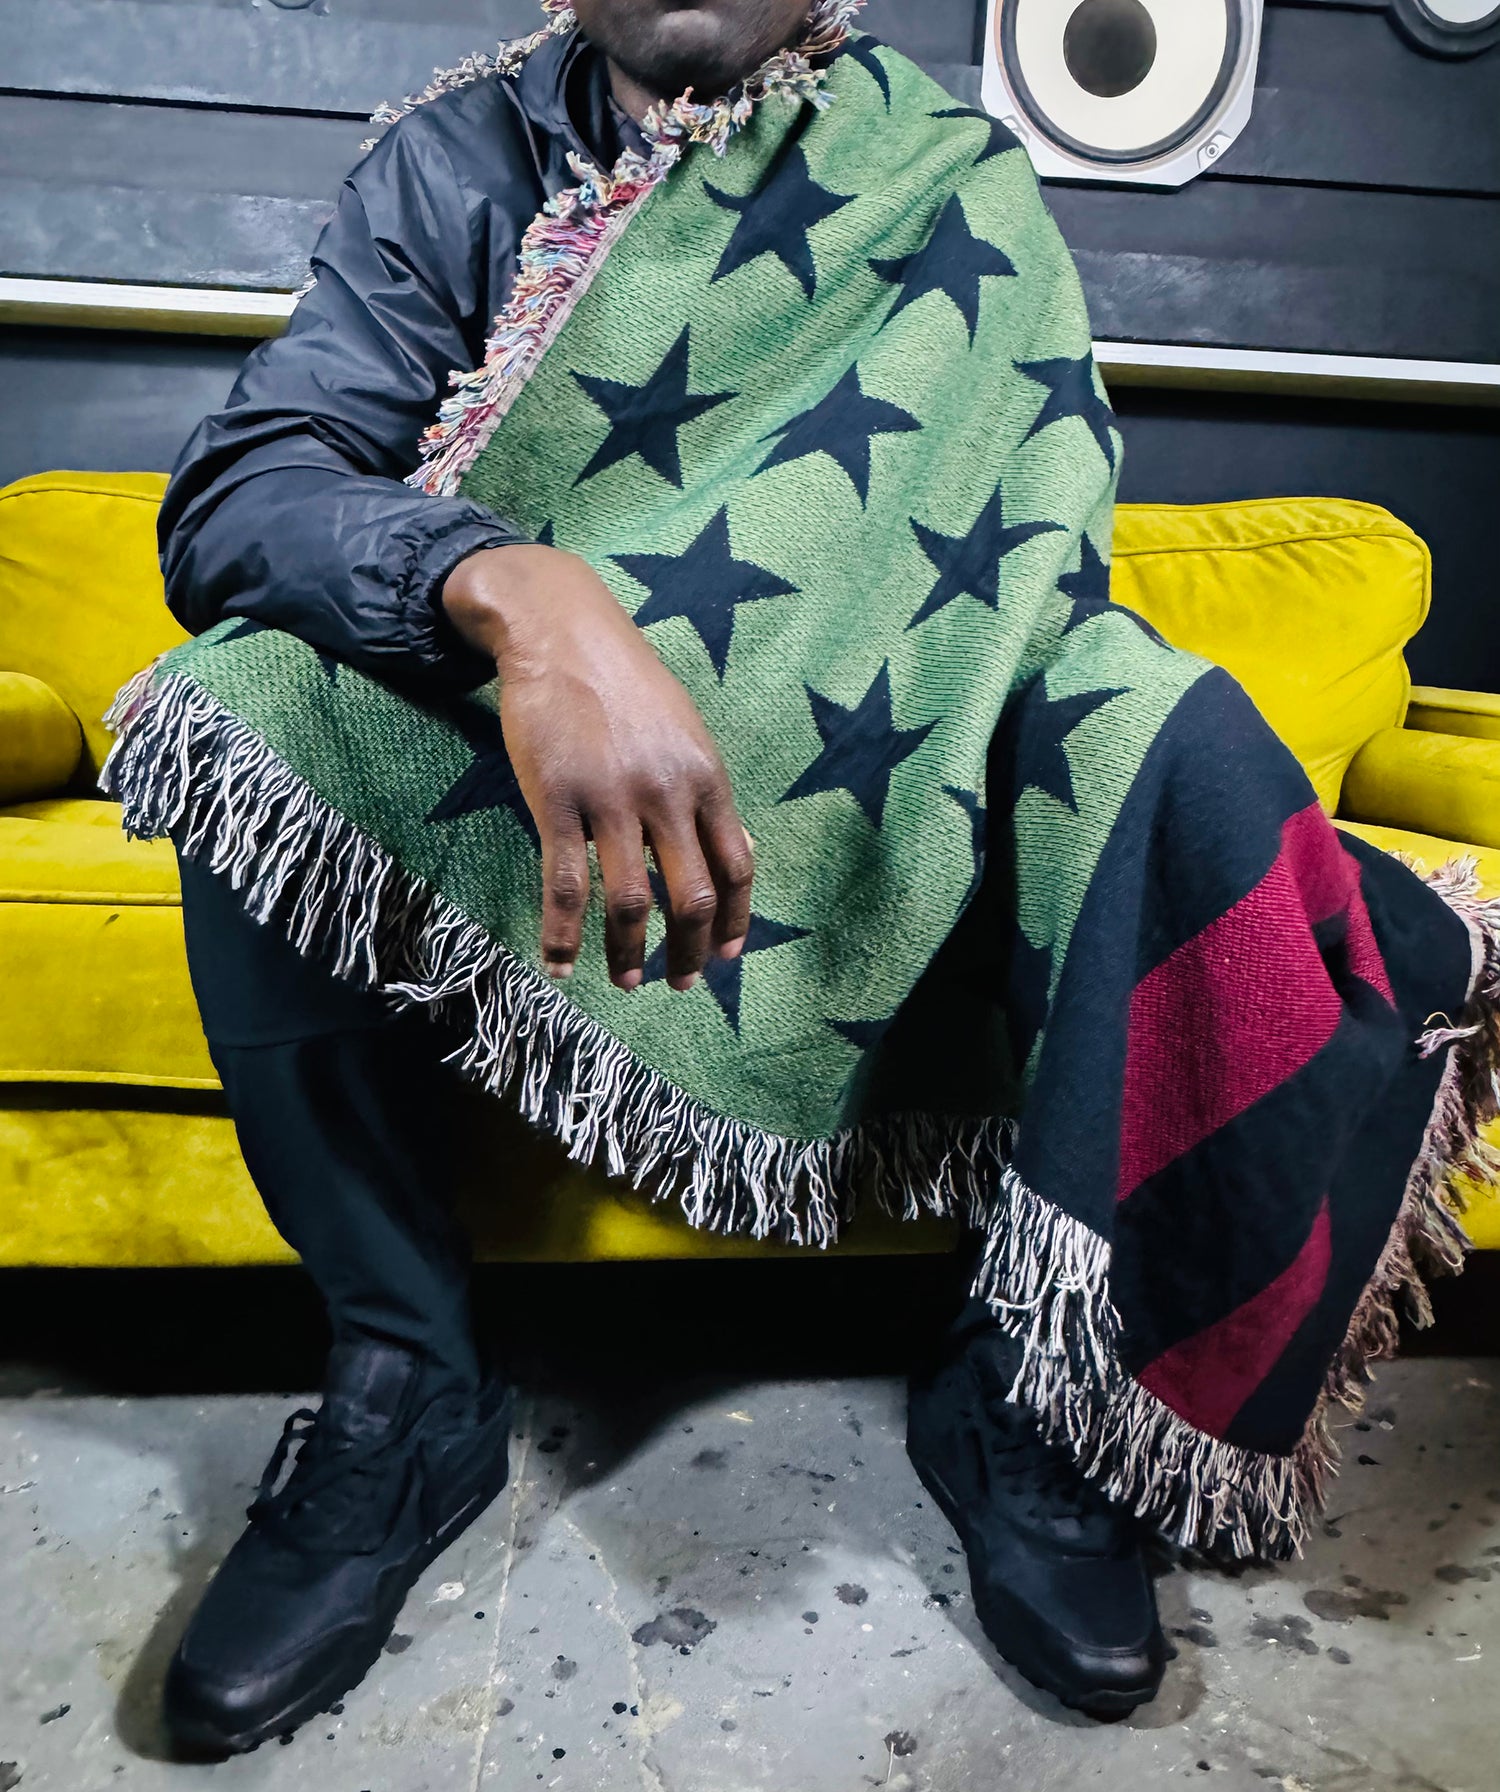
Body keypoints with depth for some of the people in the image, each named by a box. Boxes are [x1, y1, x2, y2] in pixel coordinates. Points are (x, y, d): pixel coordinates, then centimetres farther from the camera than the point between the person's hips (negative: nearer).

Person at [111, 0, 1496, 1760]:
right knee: (256, 706, -25)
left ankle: (1031, 1382, -14)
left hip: (868, 793, 0)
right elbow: (231, 492, -16)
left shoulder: (948, 187, 2)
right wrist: (517, 594, -39)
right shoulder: (456, 163, 1)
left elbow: (1038, 557, -9)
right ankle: (404, 1386, -14)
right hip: (494, 765, 1)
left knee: (1156, 726, -25)